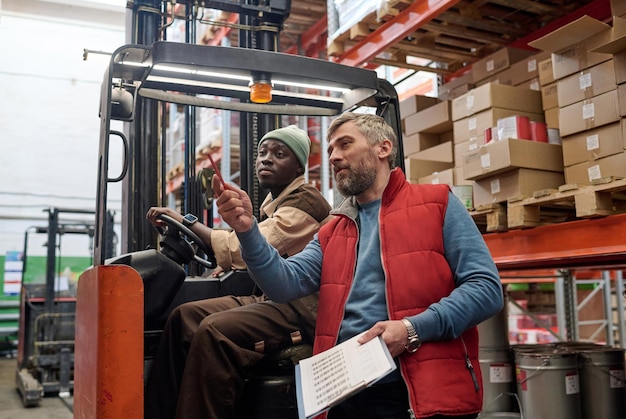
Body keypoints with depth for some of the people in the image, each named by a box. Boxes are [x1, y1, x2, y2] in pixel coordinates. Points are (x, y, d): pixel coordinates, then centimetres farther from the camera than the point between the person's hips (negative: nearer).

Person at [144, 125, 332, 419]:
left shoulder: (304, 201, -13)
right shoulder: (273, 202, 19)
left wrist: (186, 222, -19)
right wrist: (228, 264, 6)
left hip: (301, 309, -10)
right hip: (271, 299, 10)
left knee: (214, 331, -29)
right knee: (184, 316, -2)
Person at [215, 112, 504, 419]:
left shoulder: (437, 203, 4)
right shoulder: (331, 233, 16)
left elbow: (487, 288, -5)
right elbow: (284, 284, 1)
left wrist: (413, 329, -17)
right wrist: (248, 230, -15)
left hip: (428, 392, -3)